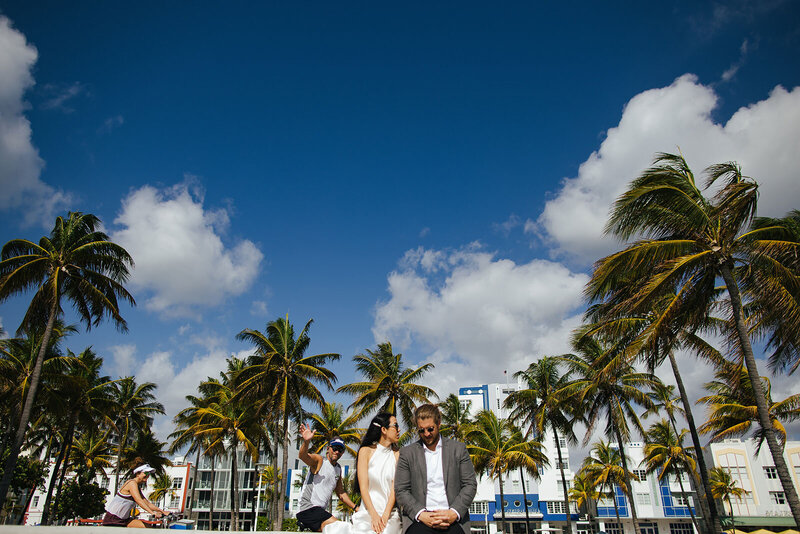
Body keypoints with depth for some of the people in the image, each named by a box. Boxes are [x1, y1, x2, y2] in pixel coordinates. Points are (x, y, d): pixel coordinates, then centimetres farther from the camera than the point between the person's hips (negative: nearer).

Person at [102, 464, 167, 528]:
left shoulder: (137, 487, 12)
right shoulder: (132, 483, -16)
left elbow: (147, 503, 10)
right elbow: (139, 501, -28)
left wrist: (162, 511, 1)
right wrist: (153, 513, -36)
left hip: (124, 519, 8)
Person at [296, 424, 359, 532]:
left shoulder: (338, 469, 16)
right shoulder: (319, 460, -7)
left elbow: (341, 493, 25)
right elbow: (302, 455, -29)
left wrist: (356, 508, 19)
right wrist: (306, 441, -50)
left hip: (321, 511, 8)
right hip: (308, 508, -8)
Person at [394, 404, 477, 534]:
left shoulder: (458, 448, 11)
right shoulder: (407, 453, 10)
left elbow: (470, 484, 8)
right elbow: (401, 491, 6)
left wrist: (454, 513, -6)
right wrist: (421, 514, -9)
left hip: (453, 519, 1)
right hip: (419, 518, -1)